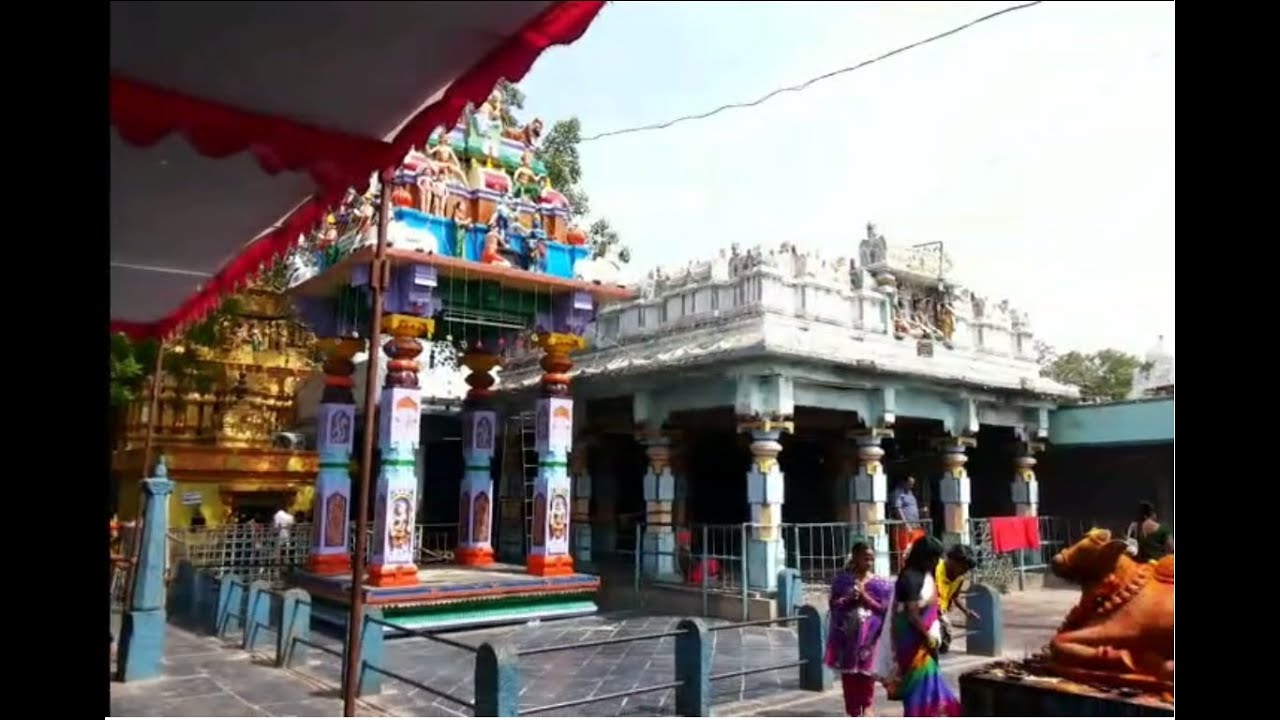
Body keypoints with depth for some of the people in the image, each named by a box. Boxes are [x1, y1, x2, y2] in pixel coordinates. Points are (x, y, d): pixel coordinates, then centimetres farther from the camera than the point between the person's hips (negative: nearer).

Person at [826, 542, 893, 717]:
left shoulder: (879, 583, 1)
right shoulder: (842, 579, 2)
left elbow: (884, 608, -3)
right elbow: (833, 604, 2)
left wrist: (865, 597, -13)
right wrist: (848, 598, -15)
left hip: (869, 635, -1)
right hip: (847, 634, 1)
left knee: (866, 671, 1)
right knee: (849, 673, 6)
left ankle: (866, 706, 19)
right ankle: (853, 710, 18)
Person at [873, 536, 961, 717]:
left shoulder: (926, 575, 10)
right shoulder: (910, 577, -20)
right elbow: (912, 613, -23)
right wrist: (928, 636, -18)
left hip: (924, 640, 9)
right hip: (914, 641, -9)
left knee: (927, 684, 16)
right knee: (919, 684, -3)